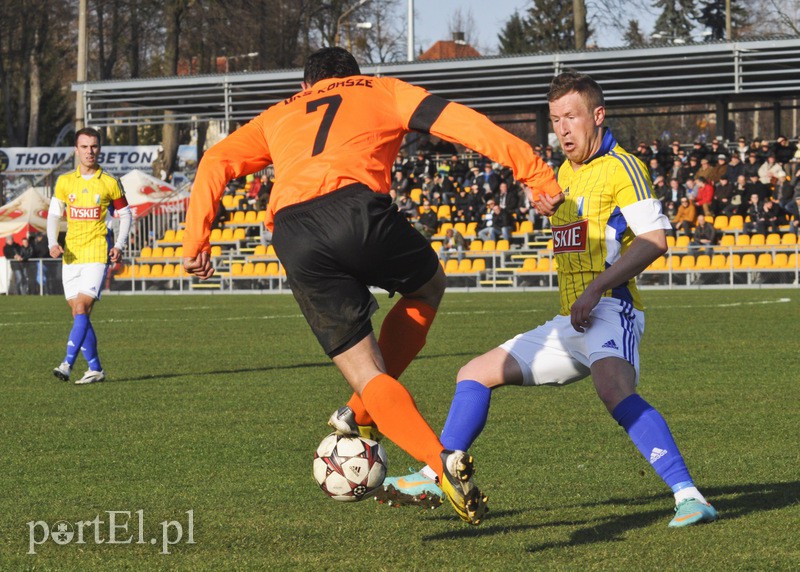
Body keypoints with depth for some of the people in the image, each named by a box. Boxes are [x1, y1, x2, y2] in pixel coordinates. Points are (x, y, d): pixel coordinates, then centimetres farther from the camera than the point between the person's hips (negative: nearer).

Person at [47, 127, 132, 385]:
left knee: (81, 309, -16)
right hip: (71, 255, 4)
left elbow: (125, 215, 10)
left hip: (97, 254, -4)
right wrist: (53, 243, -5)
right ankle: (95, 368, 12)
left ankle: (67, 364, -23)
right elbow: (54, 214, 11)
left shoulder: (110, 183, 2)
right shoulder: (64, 181, 9)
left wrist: (119, 245, -4)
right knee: (79, 314, 4)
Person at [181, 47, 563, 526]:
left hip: (294, 240, 2)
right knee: (428, 288, 30)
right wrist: (535, 172, 11)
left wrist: (195, 240, 21)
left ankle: (441, 460, -16)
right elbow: (458, 121, 15)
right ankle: (364, 413, 19)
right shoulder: (382, 91, 29)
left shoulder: (279, 116, 37)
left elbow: (216, 162, 24)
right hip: (359, 208, -2)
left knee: (367, 375, 7)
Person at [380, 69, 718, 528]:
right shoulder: (564, 173, 21)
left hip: (610, 311, -9)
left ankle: (688, 496, -40)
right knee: (476, 374, 11)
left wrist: (595, 289, -22)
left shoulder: (621, 166, -5)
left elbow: (654, 238, -15)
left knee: (614, 391, -37)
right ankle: (438, 477, 17)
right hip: (571, 322, 9)